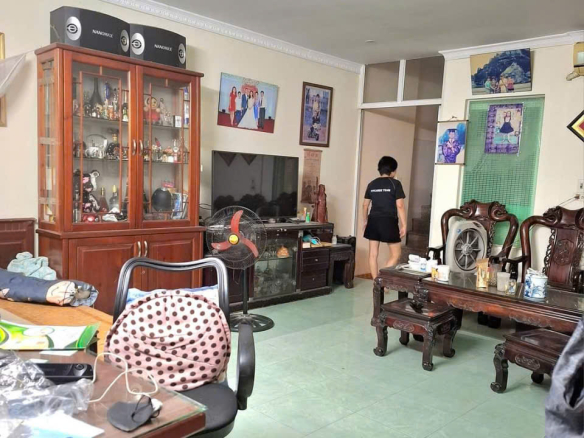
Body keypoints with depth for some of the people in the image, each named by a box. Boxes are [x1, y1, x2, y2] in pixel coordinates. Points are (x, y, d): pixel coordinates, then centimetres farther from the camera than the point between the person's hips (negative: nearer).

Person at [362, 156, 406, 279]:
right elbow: (400, 206, -10)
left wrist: (365, 221, 23)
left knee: (373, 254, 9)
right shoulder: (395, 183, -5)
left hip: (373, 221, 5)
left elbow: (365, 205, 12)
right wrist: (403, 224, -4)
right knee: (395, 254, 7)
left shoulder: (372, 184, 8)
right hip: (389, 222, -5)